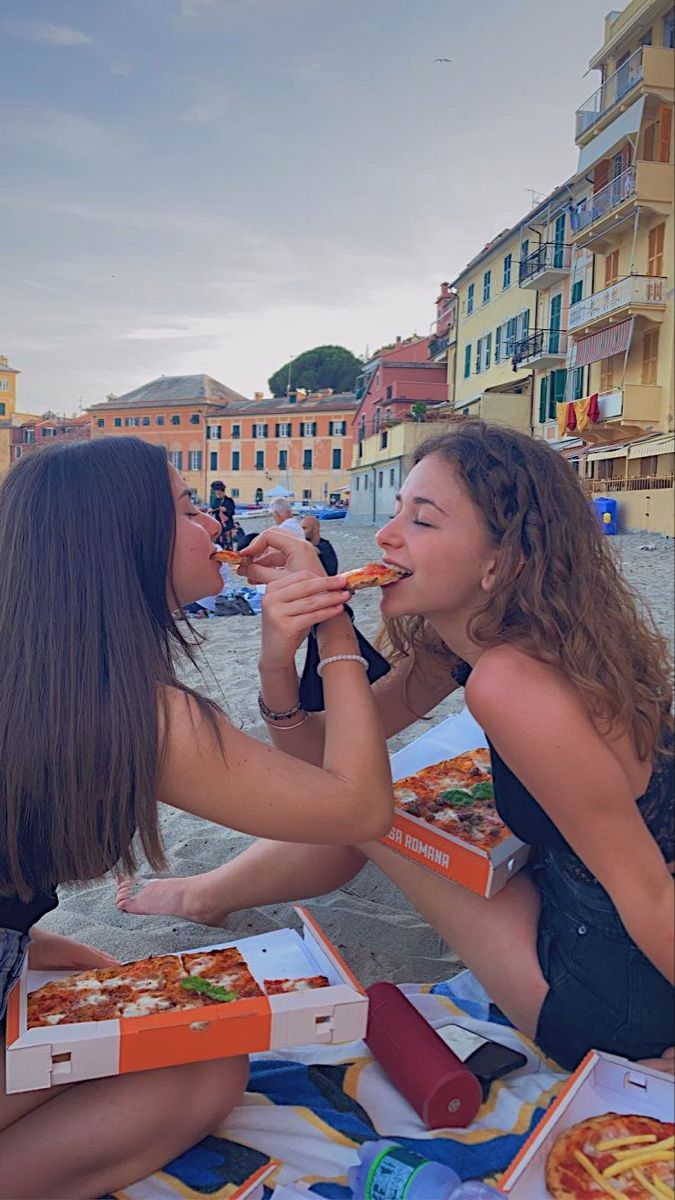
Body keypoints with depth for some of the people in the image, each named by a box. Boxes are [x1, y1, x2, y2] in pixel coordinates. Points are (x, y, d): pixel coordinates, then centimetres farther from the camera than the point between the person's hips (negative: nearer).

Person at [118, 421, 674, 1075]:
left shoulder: (509, 684, -32)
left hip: (616, 1003, -7)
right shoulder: (453, 641, -4)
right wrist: (278, 664, -19)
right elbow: (319, 758, -2)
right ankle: (207, 893, 37)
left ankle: (205, 894, 26)